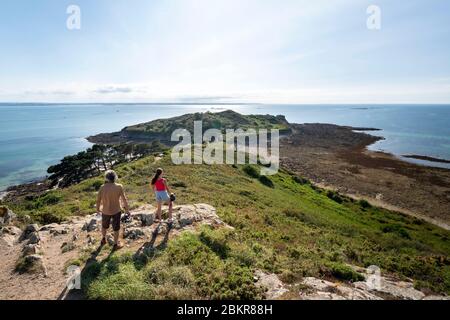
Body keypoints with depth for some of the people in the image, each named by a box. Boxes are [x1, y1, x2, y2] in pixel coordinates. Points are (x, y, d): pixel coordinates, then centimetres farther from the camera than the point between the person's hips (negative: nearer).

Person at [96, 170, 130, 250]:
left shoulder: (102, 188, -15)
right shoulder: (119, 187, -20)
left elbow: (98, 200, -5)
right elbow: (124, 199, -14)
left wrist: (98, 208, 15)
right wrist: (127, 209, 0)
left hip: (105, 211, 2)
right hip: (116, 210, -2)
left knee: (104, 226, 28)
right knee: (116, 228, 15)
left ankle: (103, 240, 49)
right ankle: (116, 244, 29)